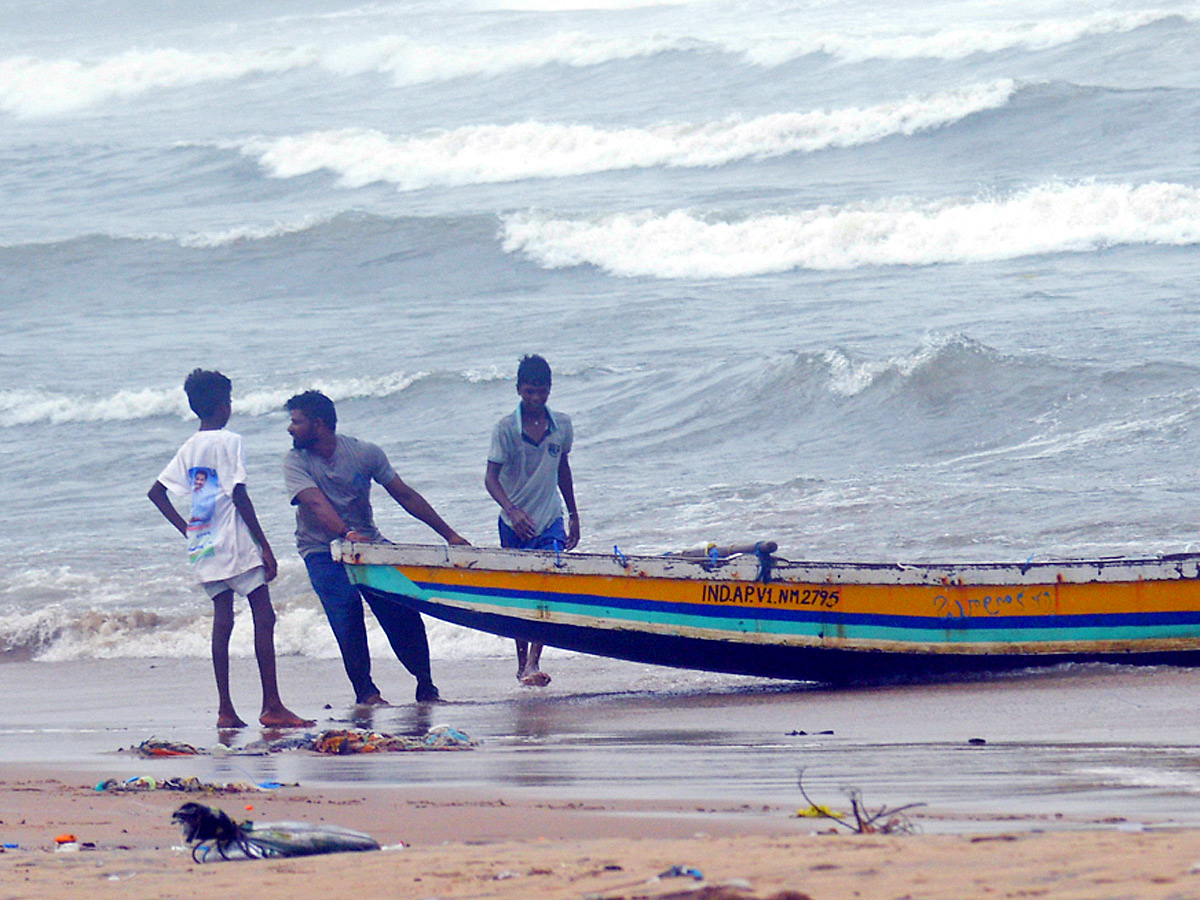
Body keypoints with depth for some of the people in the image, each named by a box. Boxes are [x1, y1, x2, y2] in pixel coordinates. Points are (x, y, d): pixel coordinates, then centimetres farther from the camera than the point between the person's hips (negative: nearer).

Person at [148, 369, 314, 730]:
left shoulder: (189, 448, 13)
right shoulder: (228, 442, -9)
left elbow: (156, 492, 16)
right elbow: (239, 497, -14)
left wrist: (186, 528, 16)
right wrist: (265, 547, -12)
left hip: (203, 547, 8)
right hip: (235, 544, -8)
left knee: (222, 620, 8)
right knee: (263, 616, -7)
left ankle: (225, 710, 3)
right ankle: (272, 706, -13)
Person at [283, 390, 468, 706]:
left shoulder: (364, 453, -3)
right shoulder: (295, 462, -7)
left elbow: (405, 496, 1)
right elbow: (316, 503, -23)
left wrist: (449, 535, -1)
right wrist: (347, 534, -41)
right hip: (323, 552, -1)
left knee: (403, 613, -9)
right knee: (347, 619, -17)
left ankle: (425, 686, 3)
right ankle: (365, 692, -8)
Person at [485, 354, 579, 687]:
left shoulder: (561, 425, 2)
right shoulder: (506, 428, -9)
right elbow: (491, 478, -13)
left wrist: (574, 516, 21)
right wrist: (512, 510, -31)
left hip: (550, 520, 1)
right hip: (515, 523, -1)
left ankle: (534, 661, -20)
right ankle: (522, 663, 18)